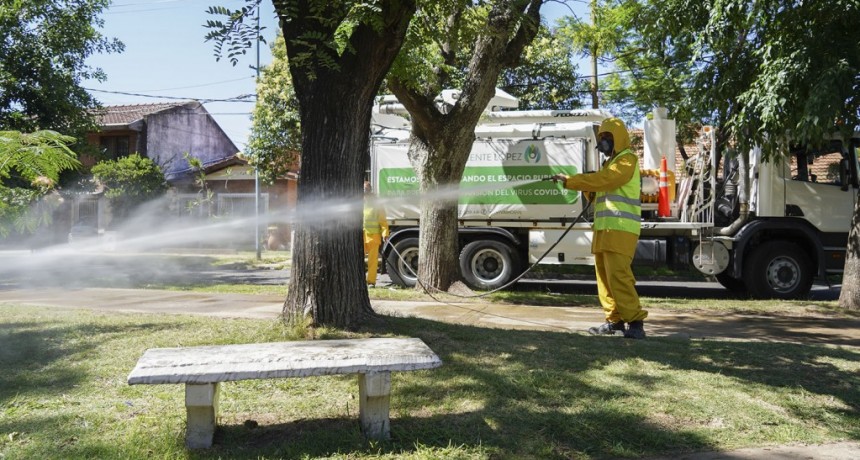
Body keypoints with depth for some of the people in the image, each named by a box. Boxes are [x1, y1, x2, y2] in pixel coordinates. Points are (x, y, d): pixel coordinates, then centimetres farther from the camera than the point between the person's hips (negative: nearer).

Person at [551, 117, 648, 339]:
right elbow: (599, 189, 24)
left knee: (618, 275, -16)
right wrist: (588, 187, 2)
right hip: (605, 229, 9)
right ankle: (614, 319, 13)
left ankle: (635, 322, -15)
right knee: (605, 276, 8)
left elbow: (603, 180, -19)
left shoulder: (627, 159, -4)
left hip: (619, 229, -9)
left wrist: (569, 180, -16)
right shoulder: (612, 162, 26)